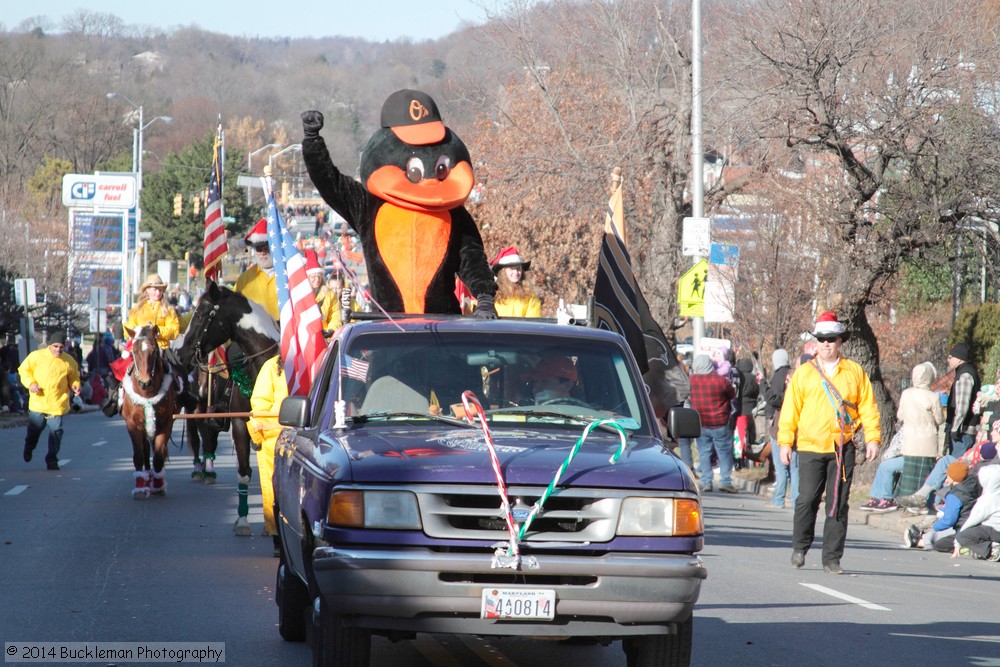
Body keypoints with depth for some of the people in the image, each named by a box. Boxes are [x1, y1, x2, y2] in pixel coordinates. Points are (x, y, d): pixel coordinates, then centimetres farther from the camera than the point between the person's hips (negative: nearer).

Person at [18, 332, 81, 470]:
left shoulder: (69, 361, 0)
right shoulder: (36, 356, -5)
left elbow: (74, 376, 14)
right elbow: (24, 369, 2)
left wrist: (75, 386, -7)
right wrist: (30, 383, -13)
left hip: (57, 405, 0)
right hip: (38, 403, 0)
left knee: (56, 431, -7)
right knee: (34, 428, 16)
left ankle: (52, 460, 5)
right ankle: (28, 448, 47)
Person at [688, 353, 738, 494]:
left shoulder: (692, 380, -8)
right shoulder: (721, 380, -14)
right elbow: (732, 394, 2)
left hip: (700, 424, 2)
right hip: (720, 424, -2)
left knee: (704, 453, 10)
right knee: (724, 453, 6)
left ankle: (706, 482, 6)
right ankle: (725, 481, 1)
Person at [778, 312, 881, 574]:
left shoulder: (855, 372, 10)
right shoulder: (804, 373, 9)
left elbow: (868, 407, 9)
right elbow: (790, 408, 7)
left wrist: (873, 438, -1)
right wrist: (785, 441, 0)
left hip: (843, 449, 1)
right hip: (811, 447, -1)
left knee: (838, 505, 1)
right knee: (807, 500, -7)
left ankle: (832, 559, 7)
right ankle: (800, 548, 15)